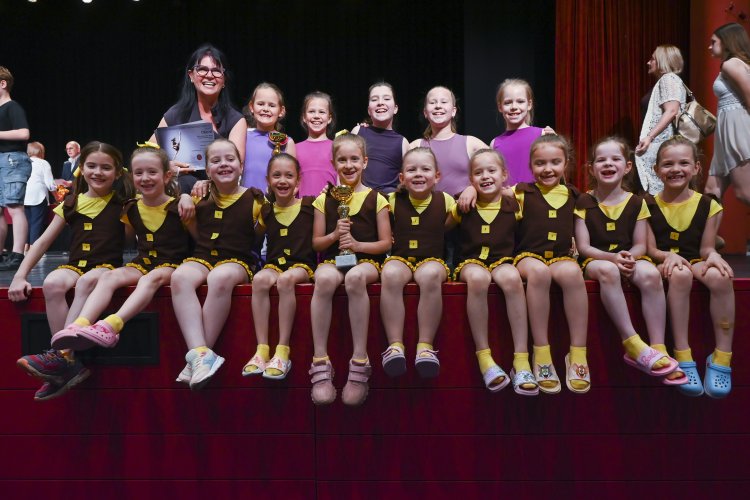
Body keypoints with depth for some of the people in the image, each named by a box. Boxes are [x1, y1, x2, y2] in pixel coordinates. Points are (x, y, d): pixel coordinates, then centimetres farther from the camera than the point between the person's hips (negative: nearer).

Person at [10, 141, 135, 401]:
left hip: (107, 266, -3)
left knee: (88, 281, -38)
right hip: (75, 265, 3)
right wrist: (20, 275, 2)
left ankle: (61, 354, -37)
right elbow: (43, 241, 10)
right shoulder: (72, 203, 12)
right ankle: (68, 363, -29)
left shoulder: (123, 202, 7)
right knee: (52, 284, -32)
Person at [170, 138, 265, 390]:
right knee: (180, 277, -33)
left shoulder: (254, 199, 5)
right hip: (201, 257, 3)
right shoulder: (202, 199, 13)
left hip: (236, 260, -3)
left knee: (220, 278, -39)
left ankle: (198, 358, -32)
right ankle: (199, 352, -41)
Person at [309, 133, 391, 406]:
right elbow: (316, 243, 11)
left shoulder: (375, 199, 6)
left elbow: (385, 243, 4)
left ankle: (360, 363, -34)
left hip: (366, 260, -1)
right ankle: (320, 364, -32)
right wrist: (334, 235, -10)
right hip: (332, 259, 2)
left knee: (355, 277, -39)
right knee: (324, 279, -37)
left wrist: (358, 245, -13)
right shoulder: (324, 199, 11)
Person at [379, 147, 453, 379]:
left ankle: (426, 346, -31)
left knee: (431, 275, -38)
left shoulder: (445, 201, 8)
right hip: (399, 258, 1)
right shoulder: (393, 200, 8)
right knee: (390, 274, -36)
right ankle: (395, 344, -31)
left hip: (432, 259, 0)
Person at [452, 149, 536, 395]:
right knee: (478, 278, -38)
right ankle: (483, 357, -31)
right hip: (471, 261, -1)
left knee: (512, 278, -36)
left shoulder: (513, 204, 7)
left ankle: (521, 360, -33)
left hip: (502, 260, 1)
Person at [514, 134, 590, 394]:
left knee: (572, 272, -35)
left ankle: (578, 354, -29)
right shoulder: (522, 192, 9)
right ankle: (541, 353, -31)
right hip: (528, 255, -2)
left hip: (561, 257, 2)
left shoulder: (573, 195, 16)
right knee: (539, 271, -39)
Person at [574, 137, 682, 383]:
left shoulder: (636, 202, 7)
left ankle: (658, 349, -30)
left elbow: (640, 244, 5)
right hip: (596, 260, -2)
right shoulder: (584, 202, 2)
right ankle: (632, 344, -37)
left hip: (629, 258, 2)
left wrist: (630, 257, -19)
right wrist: (611, 257, -21)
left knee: (650, 274, -33)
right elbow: (583, 246, -4)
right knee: (607, 270, -39)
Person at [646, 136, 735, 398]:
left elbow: (705, 248, 6)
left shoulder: (709, 206, 5)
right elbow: (650, 249, 1)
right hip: (664, 265, -1)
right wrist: (668, 256, -20)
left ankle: (721, 358, -24)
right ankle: (682, 358, -33)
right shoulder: (648, 205, 2)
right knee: (680, 274, -38)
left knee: (720, 276, -33)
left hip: (695, 262, 2)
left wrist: (712, 255, -17)